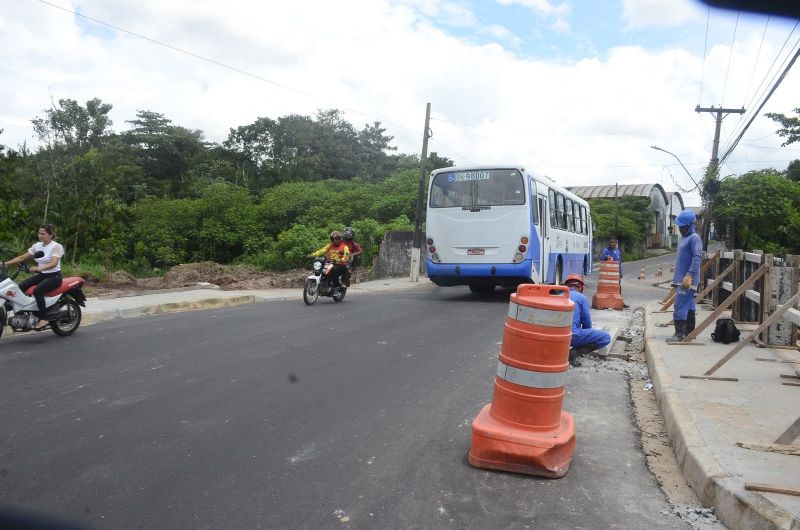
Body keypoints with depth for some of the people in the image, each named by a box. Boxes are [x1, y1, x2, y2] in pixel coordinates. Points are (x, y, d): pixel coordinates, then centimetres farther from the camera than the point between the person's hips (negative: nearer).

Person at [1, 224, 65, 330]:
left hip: (54, 276, -7)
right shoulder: (37, 245, 9)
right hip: (41, 275, 7)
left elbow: (53, 263, -27)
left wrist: (39, 268, -43)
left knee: (37, 291, -31)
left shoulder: (56, 246, -11)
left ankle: (43, 319, -23)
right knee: (20, 287, -14)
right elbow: (22, 257, 8)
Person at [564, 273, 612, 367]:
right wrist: (584, 336, 25)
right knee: (606, 338, 1)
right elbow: (587, 323, 5)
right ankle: (574, 353, -12)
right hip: (573, 335, -6)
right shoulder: (581, 298, 3)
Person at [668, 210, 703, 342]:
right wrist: (676, 278, 23)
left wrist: (689, 275, -28)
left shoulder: (694, 238, -12)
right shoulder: (685, 238, 19)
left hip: (687, 281, -10)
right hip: (681, 280, 10)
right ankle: (689, 332, 19)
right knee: (689, 307, 14)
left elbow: (697, 258, -21)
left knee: (680, 307, -12)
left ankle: (679, 334, -11)